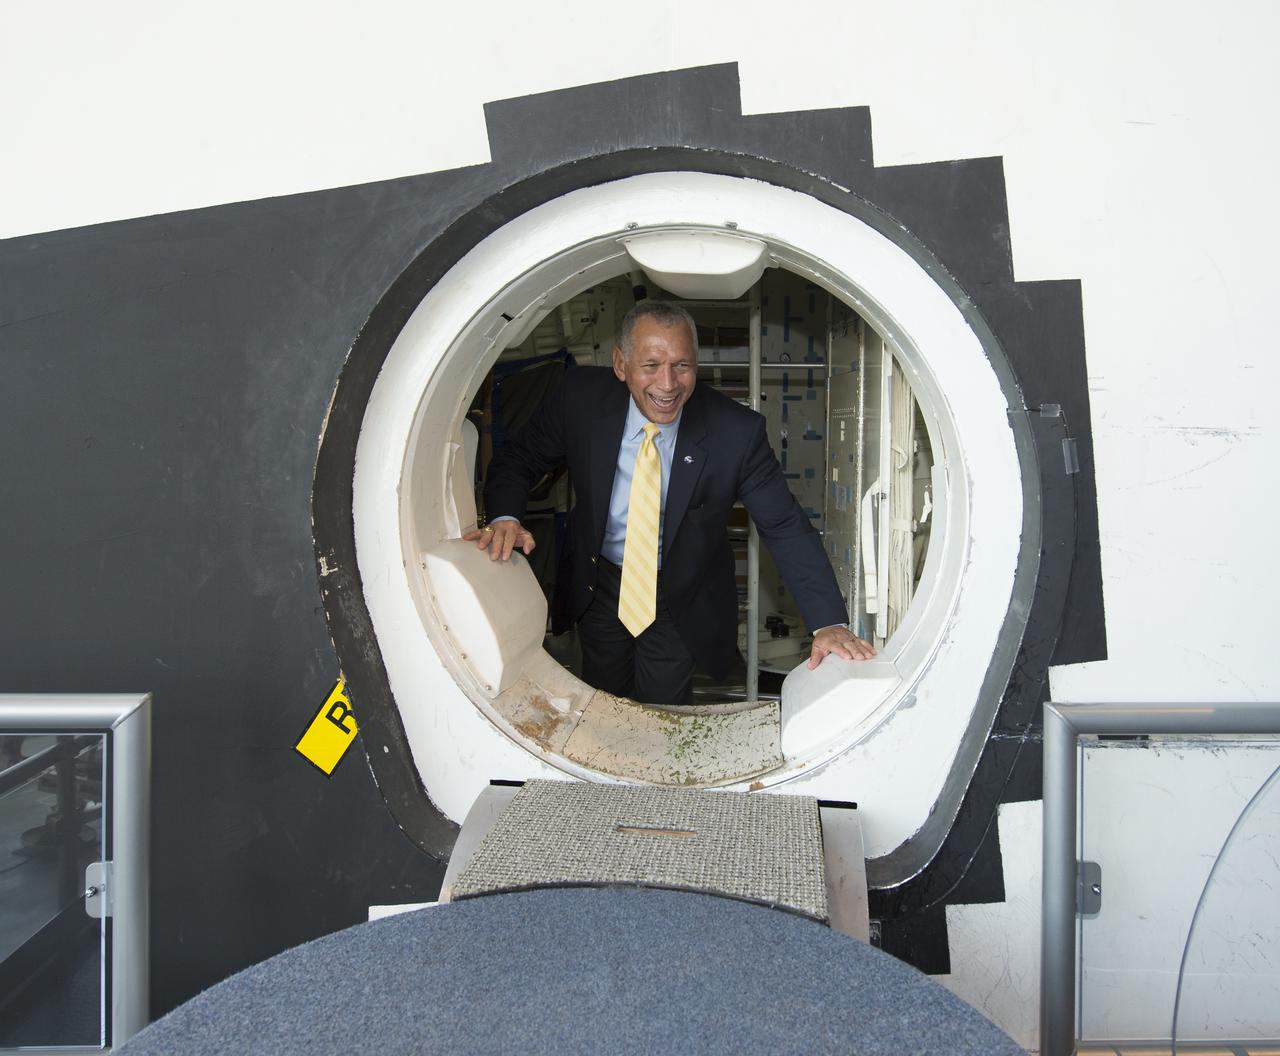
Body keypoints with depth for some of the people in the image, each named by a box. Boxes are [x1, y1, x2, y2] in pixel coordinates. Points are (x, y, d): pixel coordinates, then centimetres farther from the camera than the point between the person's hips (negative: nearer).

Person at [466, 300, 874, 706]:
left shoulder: (736, 431, -25)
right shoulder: (580, 397, -20)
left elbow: (786, 528, -18)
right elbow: (518, 459, -6)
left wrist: (828, 623, -26)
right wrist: (504, 517, -28)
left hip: (681, 601, -2)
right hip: (598, 587, 2)